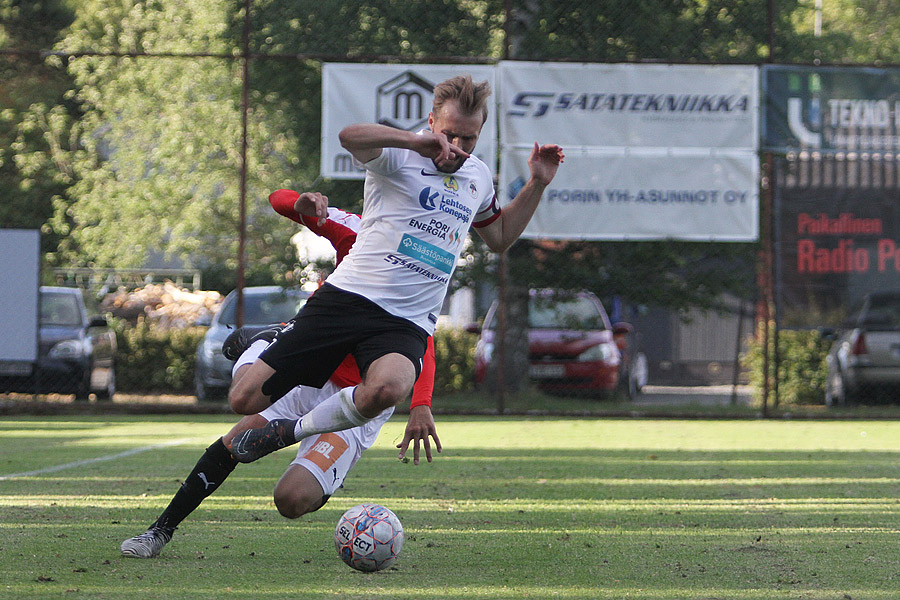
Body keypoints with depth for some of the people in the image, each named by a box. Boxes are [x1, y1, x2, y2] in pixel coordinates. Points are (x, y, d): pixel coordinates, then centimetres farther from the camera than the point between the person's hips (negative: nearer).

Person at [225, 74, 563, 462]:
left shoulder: (479, 175, 16)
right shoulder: (399, 154, -4)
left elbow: (499, 237, 35)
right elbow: (351, 137, -27)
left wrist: (537, 185, 23)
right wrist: (416, 140, -37)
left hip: (407, 324, 3)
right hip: (348, 296, -3)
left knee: (387, 388, -35)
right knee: (244, 400, -7)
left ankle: (292, 432, -8)